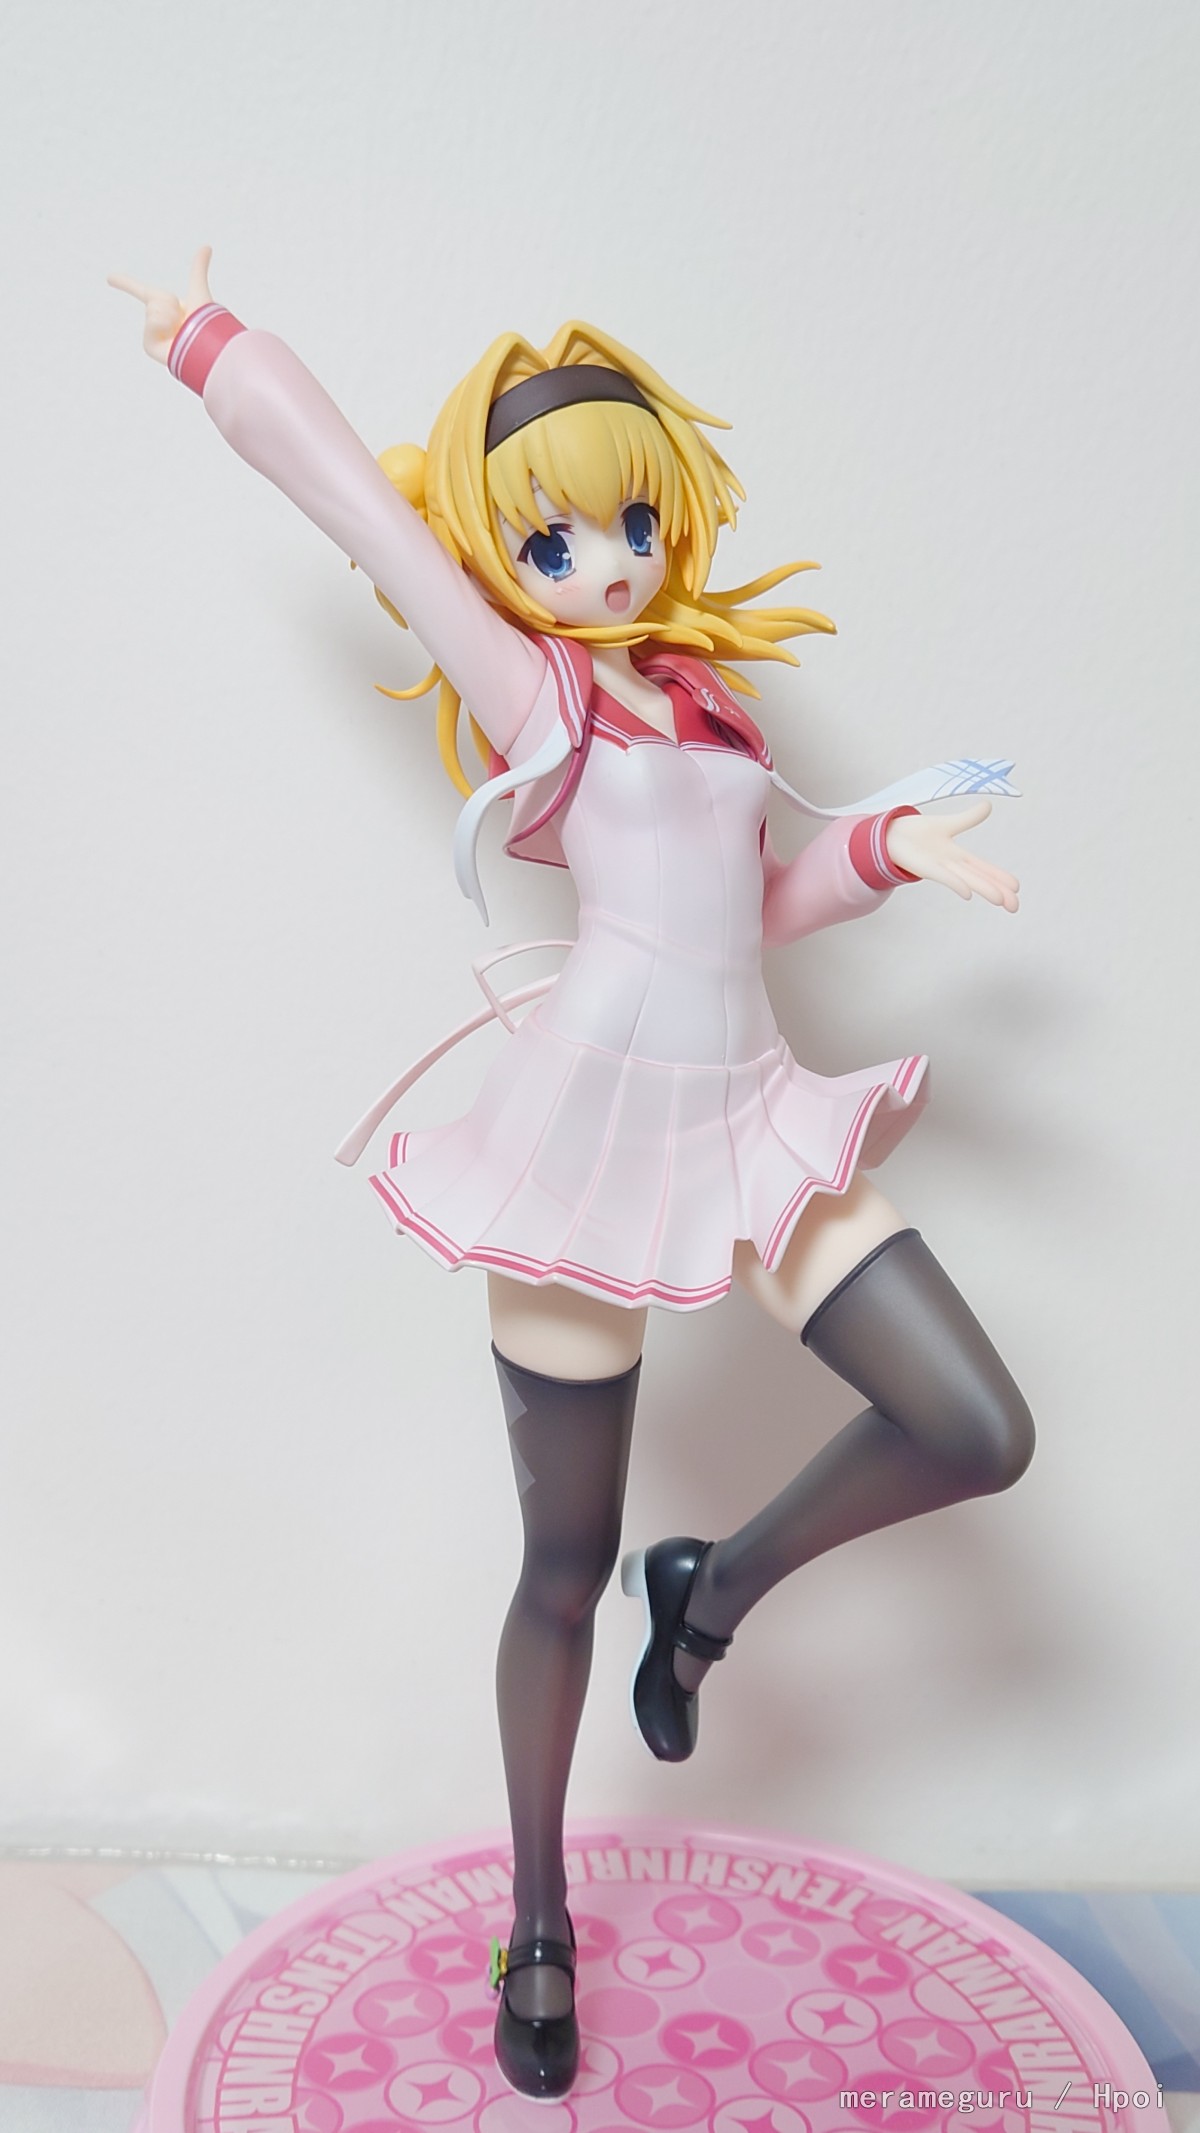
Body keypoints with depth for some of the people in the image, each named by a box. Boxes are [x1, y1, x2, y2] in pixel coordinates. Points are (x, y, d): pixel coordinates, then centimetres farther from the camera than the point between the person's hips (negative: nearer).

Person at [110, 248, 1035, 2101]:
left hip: (750, 1109, 6)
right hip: (599, 1125, -6)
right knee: (566, 1570, 5)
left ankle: (715, 1590, 20)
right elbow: (331, 465, -3)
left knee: (980, 1432, -6)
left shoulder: (704, 688, 14)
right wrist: (206, 339, 10)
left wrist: (888, 848, 7)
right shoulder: (528, 691, -3)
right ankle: (541, 1935, 28)